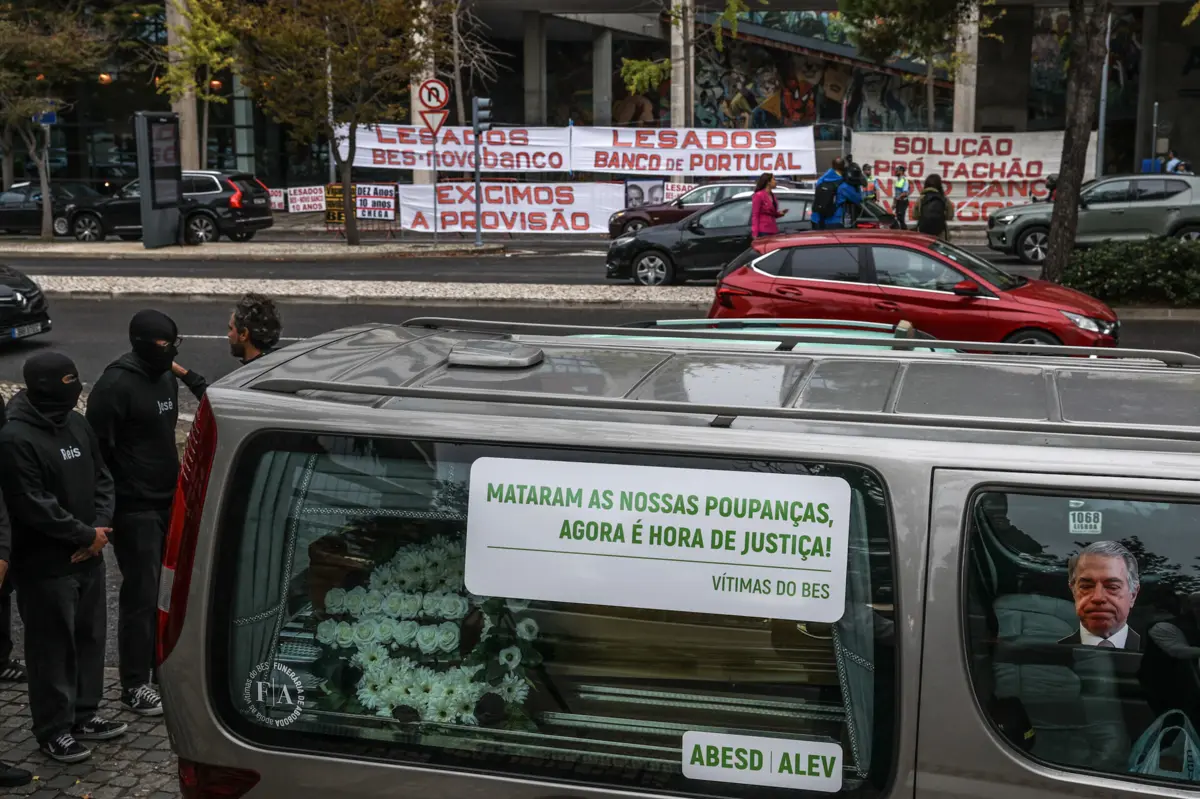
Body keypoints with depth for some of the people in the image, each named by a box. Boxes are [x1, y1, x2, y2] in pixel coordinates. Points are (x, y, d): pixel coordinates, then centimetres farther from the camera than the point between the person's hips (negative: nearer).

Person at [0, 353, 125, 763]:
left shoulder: (76, 423, 6)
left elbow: (101, 478, 11)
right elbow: (33, 506, -21)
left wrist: (101, 527, -5)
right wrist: (87, 535, -14)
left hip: (88, 558, 8)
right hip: (45, 567, -8)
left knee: (90, 638, 17)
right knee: (53, 648, 3)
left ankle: (83, 715, 32)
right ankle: (53, 730, 17)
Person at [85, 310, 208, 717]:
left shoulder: (167, 377, 10)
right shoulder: (116, 384, -16)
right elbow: (97, 447, -17)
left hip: (169, 501, 8)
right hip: (135, 509, -8)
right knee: (141, 594, -3)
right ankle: (134, 686, 5)